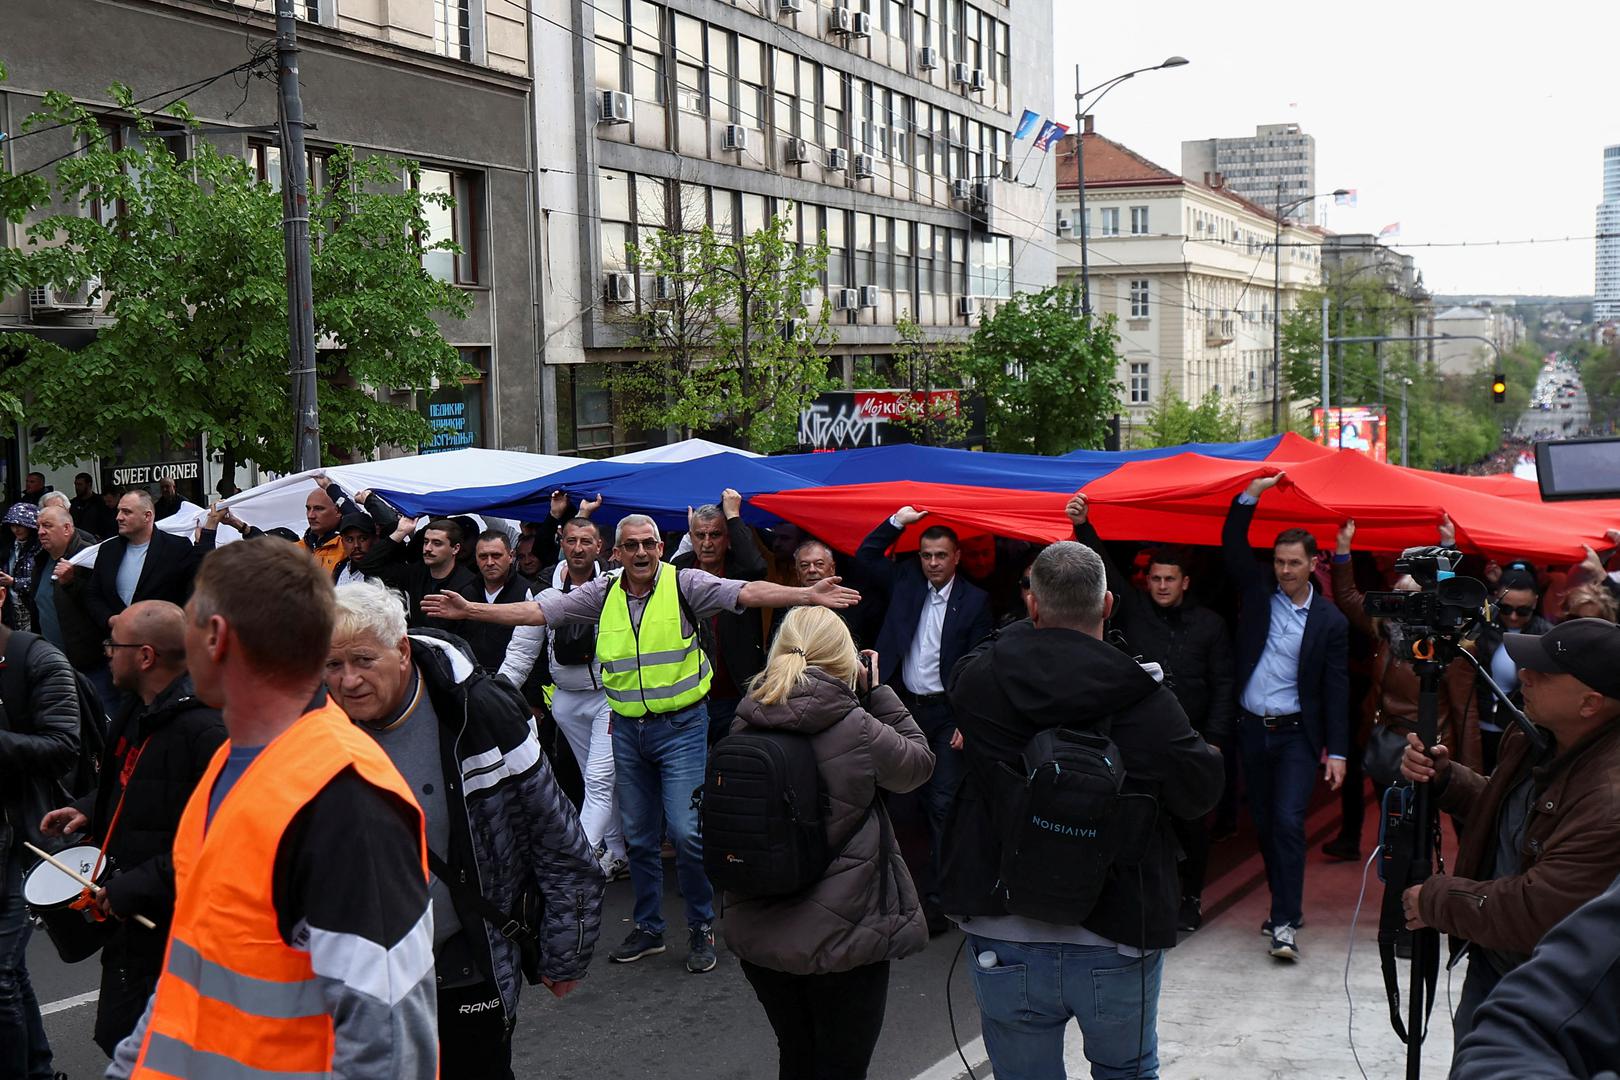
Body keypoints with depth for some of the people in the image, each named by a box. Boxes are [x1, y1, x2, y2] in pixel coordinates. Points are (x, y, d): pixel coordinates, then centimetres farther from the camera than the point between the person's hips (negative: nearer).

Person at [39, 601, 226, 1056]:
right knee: (116, 1040, 20)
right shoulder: (138, 711, 8)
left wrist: (134, 887, -25)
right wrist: (88, 810, 11)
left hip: (168, 925, -10)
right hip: (129, 920, 10)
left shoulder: (205, 731, -25)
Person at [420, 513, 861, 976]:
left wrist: (807, 594, -33)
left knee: (686, 830, -9)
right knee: (638, 834, 13)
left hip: (681, 726, -4)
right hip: (628, 730, 4)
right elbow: (537, 611, 2)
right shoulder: (602, 594, 2)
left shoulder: (684, 585, -9)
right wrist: (470, 610, -3)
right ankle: (648, 929, 28)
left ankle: (701, 928, 11)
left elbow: (747, 592, -20)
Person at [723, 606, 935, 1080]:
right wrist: (874, 690, 3)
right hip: (841, 937, -5)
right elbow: (919, 760, -2)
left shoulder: (744, 726, -5)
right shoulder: (856, 729, -19)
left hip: (756, 932, 5)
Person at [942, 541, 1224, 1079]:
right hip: (1118, 940, -1)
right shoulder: (1145, 698, -17)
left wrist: (1036, 625, 21)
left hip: (1004, 940, 1)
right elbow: (1202, 792, -6)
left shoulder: (977, 680, -9)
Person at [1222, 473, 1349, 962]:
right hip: (1251, 728, 4)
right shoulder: (1258, 591, 4)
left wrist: (1337, 751, -6)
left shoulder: (1330, 620, -3)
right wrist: (1252, 495, -13)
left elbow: (1336, 688, -2)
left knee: (1288, 821, -14)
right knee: (1264, 824, 11)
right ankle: (1285, 905, 26)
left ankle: (1285, 922, -11)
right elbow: (1233, 546, -3)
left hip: (1296, 733, -3)